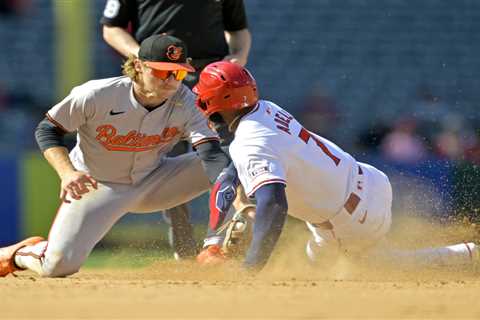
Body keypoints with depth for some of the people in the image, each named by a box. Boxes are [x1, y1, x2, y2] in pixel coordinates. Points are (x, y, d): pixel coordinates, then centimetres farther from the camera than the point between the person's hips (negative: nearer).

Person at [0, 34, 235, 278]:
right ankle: (20, 254, 18)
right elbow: (47, 130, -14)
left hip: (153, 183, 3)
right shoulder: (96, 95, -25)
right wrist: (67, 172, -32)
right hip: (98, 185, -3)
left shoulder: (185, 102, -19)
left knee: (228, 162, -16)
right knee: (58, 265, -19)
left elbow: (212, 154, -29)